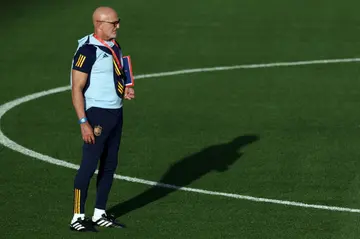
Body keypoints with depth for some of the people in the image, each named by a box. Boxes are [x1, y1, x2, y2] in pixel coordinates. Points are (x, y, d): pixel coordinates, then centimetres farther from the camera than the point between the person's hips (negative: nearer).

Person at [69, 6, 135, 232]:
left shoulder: (115, 47, 11)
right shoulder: (88, 50, -16)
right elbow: (77, 89, -17)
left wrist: (126, 90, 3)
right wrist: (84, 122, -22)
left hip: (116, 112, 9)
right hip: (97, 113, -9)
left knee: (110, 164, 12)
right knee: (89, 165, -7)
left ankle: (100, 214, 20)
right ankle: (78, 217, -1)